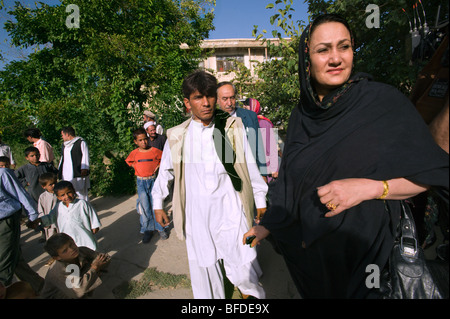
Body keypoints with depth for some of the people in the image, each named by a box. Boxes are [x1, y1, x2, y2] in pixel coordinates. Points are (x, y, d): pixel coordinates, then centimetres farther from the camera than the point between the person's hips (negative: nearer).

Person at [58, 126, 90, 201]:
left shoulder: (81, 143, -4)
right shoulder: (64, 145, 19)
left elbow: (85, 157, -9)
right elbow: (62, 158, 26)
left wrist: (84, 170, -16)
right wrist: (59, 171, 21)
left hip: (78, 174, -7)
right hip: (66, 175, 7)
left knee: (81, 193, -2)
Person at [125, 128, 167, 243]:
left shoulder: (155, 150, -3)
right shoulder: (134, 153, 3)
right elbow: (129, 162, 22)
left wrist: (158, 166, -2)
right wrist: (137, 168, 7)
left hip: (153, 180, -1)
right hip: (141, 182, 1)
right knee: (144, 206, 2)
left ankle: (160, 228, 16)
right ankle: (147, 230, 15)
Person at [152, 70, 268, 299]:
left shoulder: (233, 127, -1)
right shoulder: (177, 137, 2)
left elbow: (249, 166, 7)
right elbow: (166, 171, 15)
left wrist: (261, 201, 12)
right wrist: (158, 204, 20)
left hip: (230, 211, -1)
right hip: (196, 216, 2)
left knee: (242, 269, 5)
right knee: (204, 268, 13)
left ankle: (253, 292, 38)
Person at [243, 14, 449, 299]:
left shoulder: (385, 101, -12)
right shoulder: (300, 117, -1)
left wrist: (371, 187, -24)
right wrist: (267, 226, 13)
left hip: (366, 246, -3)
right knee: (319, 291, 21)